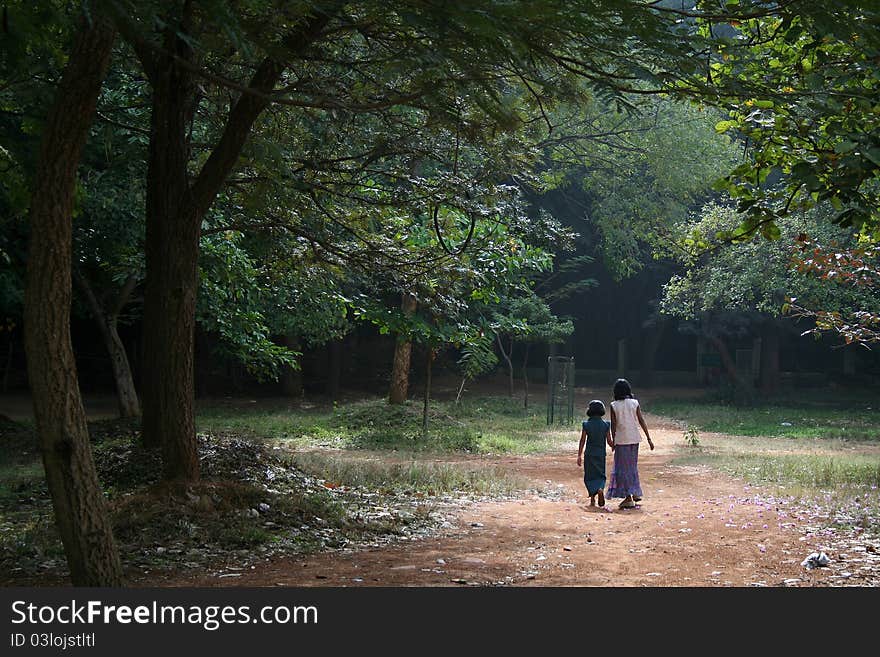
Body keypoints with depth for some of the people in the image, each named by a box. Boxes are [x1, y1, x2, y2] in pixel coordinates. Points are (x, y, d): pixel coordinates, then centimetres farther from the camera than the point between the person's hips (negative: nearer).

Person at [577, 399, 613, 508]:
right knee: (600, 475, 11)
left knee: (590, 476, 9)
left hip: (589, 454, -1)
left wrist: (579, 456, 2)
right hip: (601, 454, 1)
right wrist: (615, 447, 20)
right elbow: (609, 442, -1)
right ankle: (600, 489, -20)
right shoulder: (606, 424, -4)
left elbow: (582, 441, -4)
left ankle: (592, 500, 0)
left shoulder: (586, 424, -6)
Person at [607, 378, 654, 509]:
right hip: (634, 439, 4)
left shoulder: (614, 406, -7)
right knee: (632, 465, 21)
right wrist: (649, 438, 3)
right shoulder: (635, 403, 1)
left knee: (623, 468, 3)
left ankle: (628, 497, -1)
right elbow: (641, 421, 0)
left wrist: (613, 442, 4)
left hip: (621, 440, -4)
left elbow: (613, 425, -5)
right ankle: (636, 493, 27)